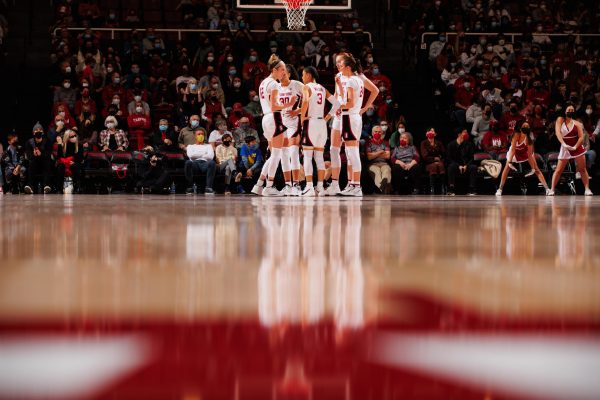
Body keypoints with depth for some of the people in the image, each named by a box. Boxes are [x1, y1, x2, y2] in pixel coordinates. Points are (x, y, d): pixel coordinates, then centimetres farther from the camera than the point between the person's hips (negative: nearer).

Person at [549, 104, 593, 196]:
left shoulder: (577, 123, -1)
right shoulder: (560, 120, -3)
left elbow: (581, 137, -6)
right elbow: (557, 132, -17)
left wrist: (575, 147, -22)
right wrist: (563, 144, -30)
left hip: (577, 148, 1)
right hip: (565, 148, -1)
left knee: (582, 169, 1)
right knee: (558, 170, -4)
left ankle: (587, 189, 6)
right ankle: (552, 189, -1)